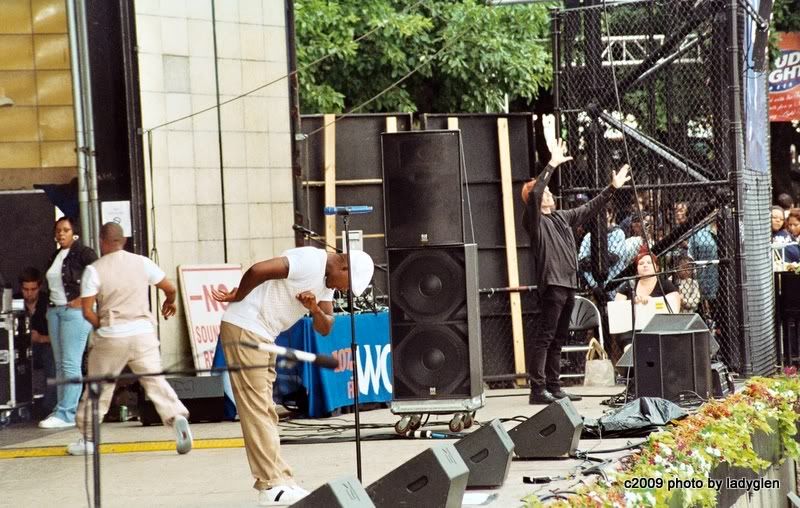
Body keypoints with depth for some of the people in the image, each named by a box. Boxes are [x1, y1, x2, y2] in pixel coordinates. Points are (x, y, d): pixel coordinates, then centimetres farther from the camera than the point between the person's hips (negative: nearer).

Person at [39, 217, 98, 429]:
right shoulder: (55, 256, 16)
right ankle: (62, 410, 10)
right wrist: (50, 305, 10)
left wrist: (83, 299, -15)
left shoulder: (83, 253, -7)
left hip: (74, 311, -8)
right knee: (60, 363, 7)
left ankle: (66, 414, -11)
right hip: (55, 311, 8)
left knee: (70, 363, -9)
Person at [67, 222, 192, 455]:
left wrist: (100, 326, 9)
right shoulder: (142, 262, 4)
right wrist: (169, 303, 31)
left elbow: (87, 311, -9)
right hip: (143, 331, 2)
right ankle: (177, 417, -20)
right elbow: (170, 288, 9)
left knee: (99, 387, 12)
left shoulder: (94, 270, -4)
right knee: (155, 380, 3)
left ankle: (88, 438, 22)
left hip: (111, 335, -2)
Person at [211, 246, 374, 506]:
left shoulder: (326, 282, 13)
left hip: (262, 336, 10)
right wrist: (236, 298, -11)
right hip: (244, 327, -10)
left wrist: (315, 309, -10)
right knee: (256, 410, -8)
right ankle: (272, 486, -9)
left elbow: (325, 328, 11)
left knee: (265, 412, 11)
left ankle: (280, 482, 14)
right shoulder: (310, 261, -18)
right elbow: (257, 270, -27)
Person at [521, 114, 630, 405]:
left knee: (558, 340, 11)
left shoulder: (562, 218, 20)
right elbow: (534, 192, -21)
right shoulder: (534, 220, -4)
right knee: (544, 338, -9)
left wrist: (612, 188, 29)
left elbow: (590, 209, 29)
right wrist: (553, 164, -24)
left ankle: (553, 388, 14)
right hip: (551, 284, -9)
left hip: (568, 284, 9)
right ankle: (538, 390, -10)